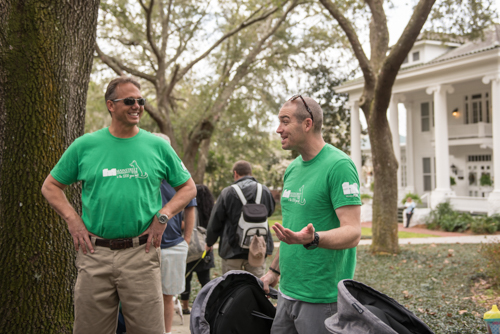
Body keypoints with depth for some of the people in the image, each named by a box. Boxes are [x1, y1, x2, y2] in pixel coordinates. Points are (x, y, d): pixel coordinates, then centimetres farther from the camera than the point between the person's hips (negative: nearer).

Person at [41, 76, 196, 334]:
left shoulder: (158, 146, 6)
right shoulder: (85, 145, 6)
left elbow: (188, 187, 12)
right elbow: (51, 186, 14)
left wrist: (163, 215, -2)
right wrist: (72, 220, 0)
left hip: (141, 254, 0)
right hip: (94, 253, 1)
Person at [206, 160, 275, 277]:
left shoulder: (227, 192, -9)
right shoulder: (265, 191, 0)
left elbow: (215, 222, -1)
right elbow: (270, 211, 19)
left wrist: (209, 242, 14)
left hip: (232, 250, -2)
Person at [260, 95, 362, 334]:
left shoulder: (339, 165, -15)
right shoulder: (293, 168, 11)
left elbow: (352, 233, -21)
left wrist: (312, 239, -37)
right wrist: (274, 271, 22)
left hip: (322, 298, -8)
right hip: (287, 292, 8)